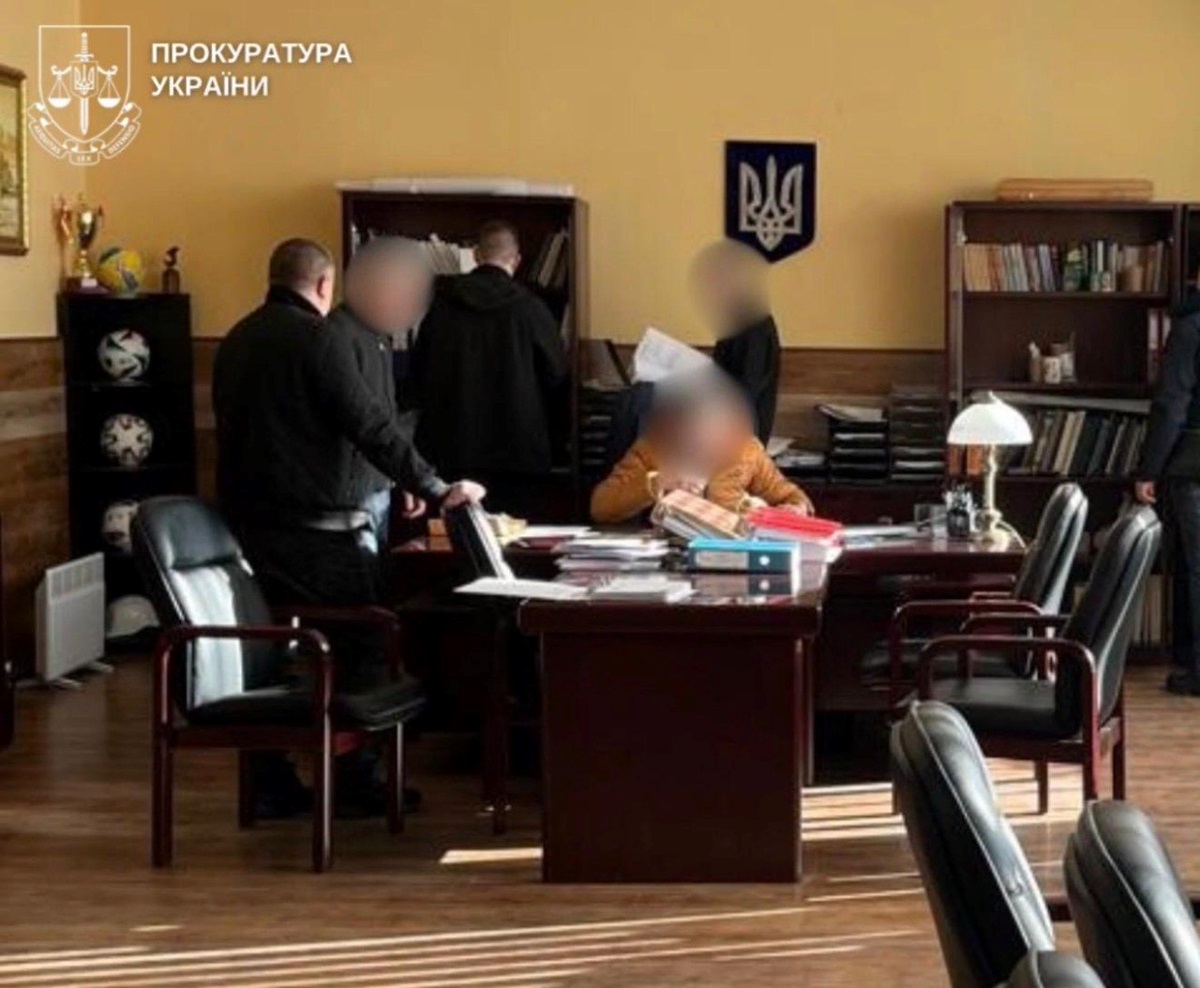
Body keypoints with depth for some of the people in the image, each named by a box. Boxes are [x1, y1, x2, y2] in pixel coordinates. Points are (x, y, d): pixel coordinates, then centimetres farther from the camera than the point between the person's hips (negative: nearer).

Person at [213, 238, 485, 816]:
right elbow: (371, 427, -17)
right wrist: (436, 491, -13)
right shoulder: (319, 339, -12)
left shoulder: (235, 343, 13)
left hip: (249, 524, 8)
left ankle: (271, 785, 13)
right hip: (320, 530, -8)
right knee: (362, 651, 3)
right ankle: (354, 782, 4)